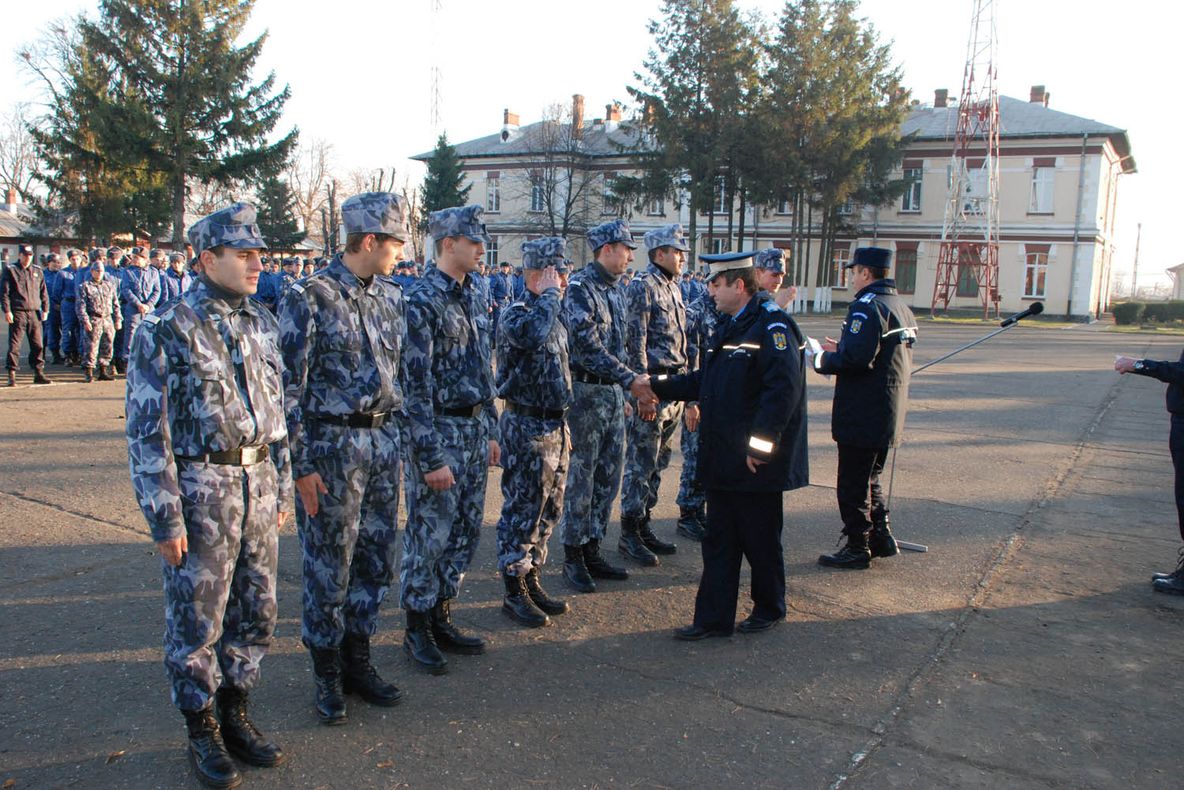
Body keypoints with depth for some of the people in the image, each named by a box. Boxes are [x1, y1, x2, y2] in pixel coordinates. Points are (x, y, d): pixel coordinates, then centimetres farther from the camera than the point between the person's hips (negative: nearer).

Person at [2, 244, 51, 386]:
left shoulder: (37, 271, 14)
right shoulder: (10, 270, 3)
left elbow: (44, 292, 17)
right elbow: (4, 292, -2)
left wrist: (45, 309, 8)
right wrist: (7, 311, -10)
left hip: (34, 312, 4)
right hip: (17, 313, -4)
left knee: (38, 345, 5)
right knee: (14, 345, -4)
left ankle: (38, 373, 14)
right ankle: (12, 375, 0)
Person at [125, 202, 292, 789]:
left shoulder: (261, 325, 9)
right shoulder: (165, 330, -10)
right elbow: (146, 432, -11)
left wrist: (281, 487, 14)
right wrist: (166, 518, -13)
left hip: (256, 486, 6)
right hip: (199, 488, -6)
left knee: (255, 613, 13)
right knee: (197, 620, 6)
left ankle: (234, 715, 31)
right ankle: (202, 732, 24)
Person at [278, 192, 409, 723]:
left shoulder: (390, 296, 9)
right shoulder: (309, 298, -10)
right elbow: (289, 388, -11)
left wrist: (399, 437, 14)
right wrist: (301, 465, -13)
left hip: (383, 442, 6)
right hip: (333, 445, -6)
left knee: (376, 560, 13)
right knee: (328, 565, 5)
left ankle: (357, 659, 29)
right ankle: (327, 674, 21)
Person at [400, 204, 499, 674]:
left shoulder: (475, 295, 11)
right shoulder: (422, 300, -15)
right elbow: (415, 384, -18)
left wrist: (490, 430, 16)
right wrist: (431, 457, -19)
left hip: (474, 428, 8)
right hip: (439, 431, -8)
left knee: (465, 531, 14)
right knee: (430, 534, 3)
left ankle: (440, 618, 29)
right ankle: (417, 630, 19)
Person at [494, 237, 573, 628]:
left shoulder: (553, 316, 14)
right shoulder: (514, 313, -13)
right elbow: (531, 336, -39)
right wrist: (549, 294, -24)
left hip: (554, 426, 9)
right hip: (527, 427, -9)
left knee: (547, 510, 15)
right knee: (522, 511, 0)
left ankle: (532, 581, 28)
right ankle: (514, 592, 12)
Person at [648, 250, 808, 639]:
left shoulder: (770, 325, -15)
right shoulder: (729, 327, 14)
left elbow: (783, 388, -23)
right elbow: (702, 381, 18)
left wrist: (759, 445, -24)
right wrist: (655, 386, 10)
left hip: (755, 462, -9)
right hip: (723, 459, 9)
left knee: (760, 540, 9)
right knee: (719, 541, 13)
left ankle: (770, 608, 30)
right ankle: (714, 618, 22)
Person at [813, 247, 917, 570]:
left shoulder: (866, 306, -18)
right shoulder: (901, 307, 14)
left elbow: (856, 358, -27)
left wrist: (823, 359, -10)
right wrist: (841, 348, 16)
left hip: (861, 416, -10)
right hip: (889, 416, 10)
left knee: (852, 484, 2)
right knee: (870, 478, 22)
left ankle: (857, 548, 10)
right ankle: (882, 538, 27)